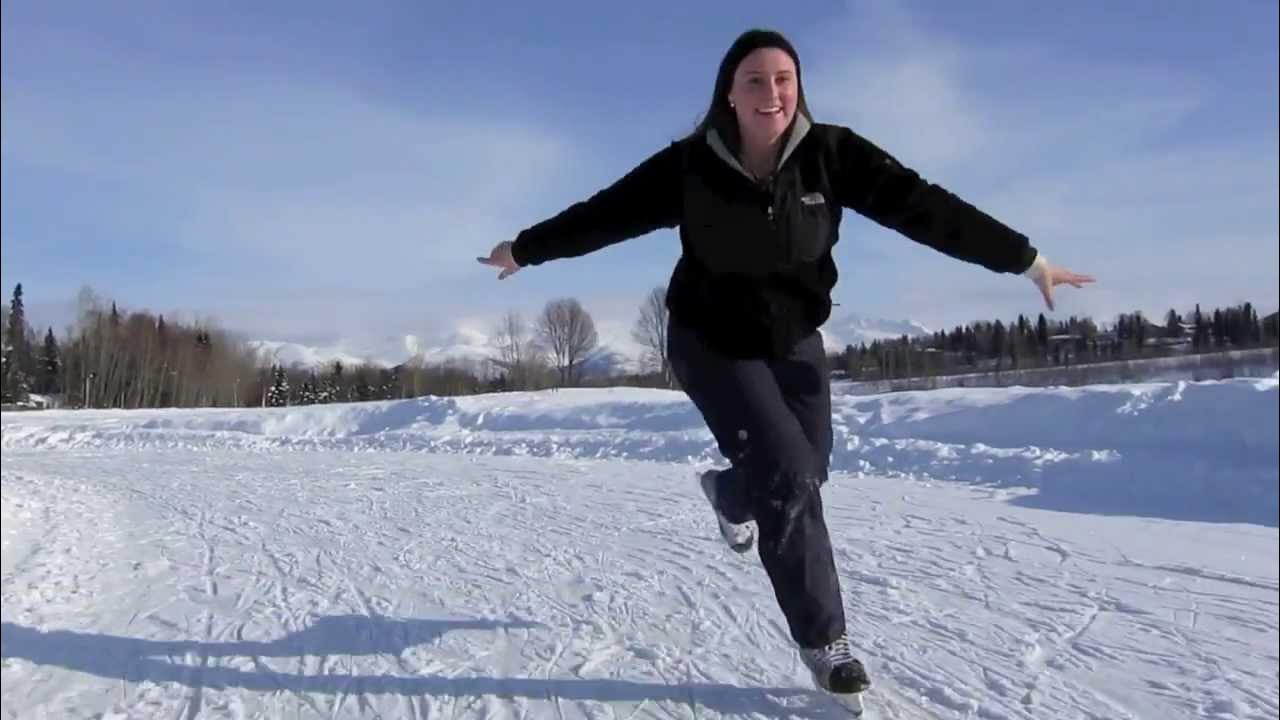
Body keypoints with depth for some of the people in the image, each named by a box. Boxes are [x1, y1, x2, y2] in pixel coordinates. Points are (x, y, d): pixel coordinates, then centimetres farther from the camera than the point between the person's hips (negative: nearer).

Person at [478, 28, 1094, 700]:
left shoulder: (830, 153, -13)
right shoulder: (690, 166, -17)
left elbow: (921, 204, -16)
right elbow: (604, 212, -8)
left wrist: (1026, 259, -18)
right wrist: (523, 249, 2)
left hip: (793, 338, 4)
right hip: (712, 341, -4)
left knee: (808, 471, 14)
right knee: (788, 475, -15)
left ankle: (730, 490, 50)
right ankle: (823, 638, 5)